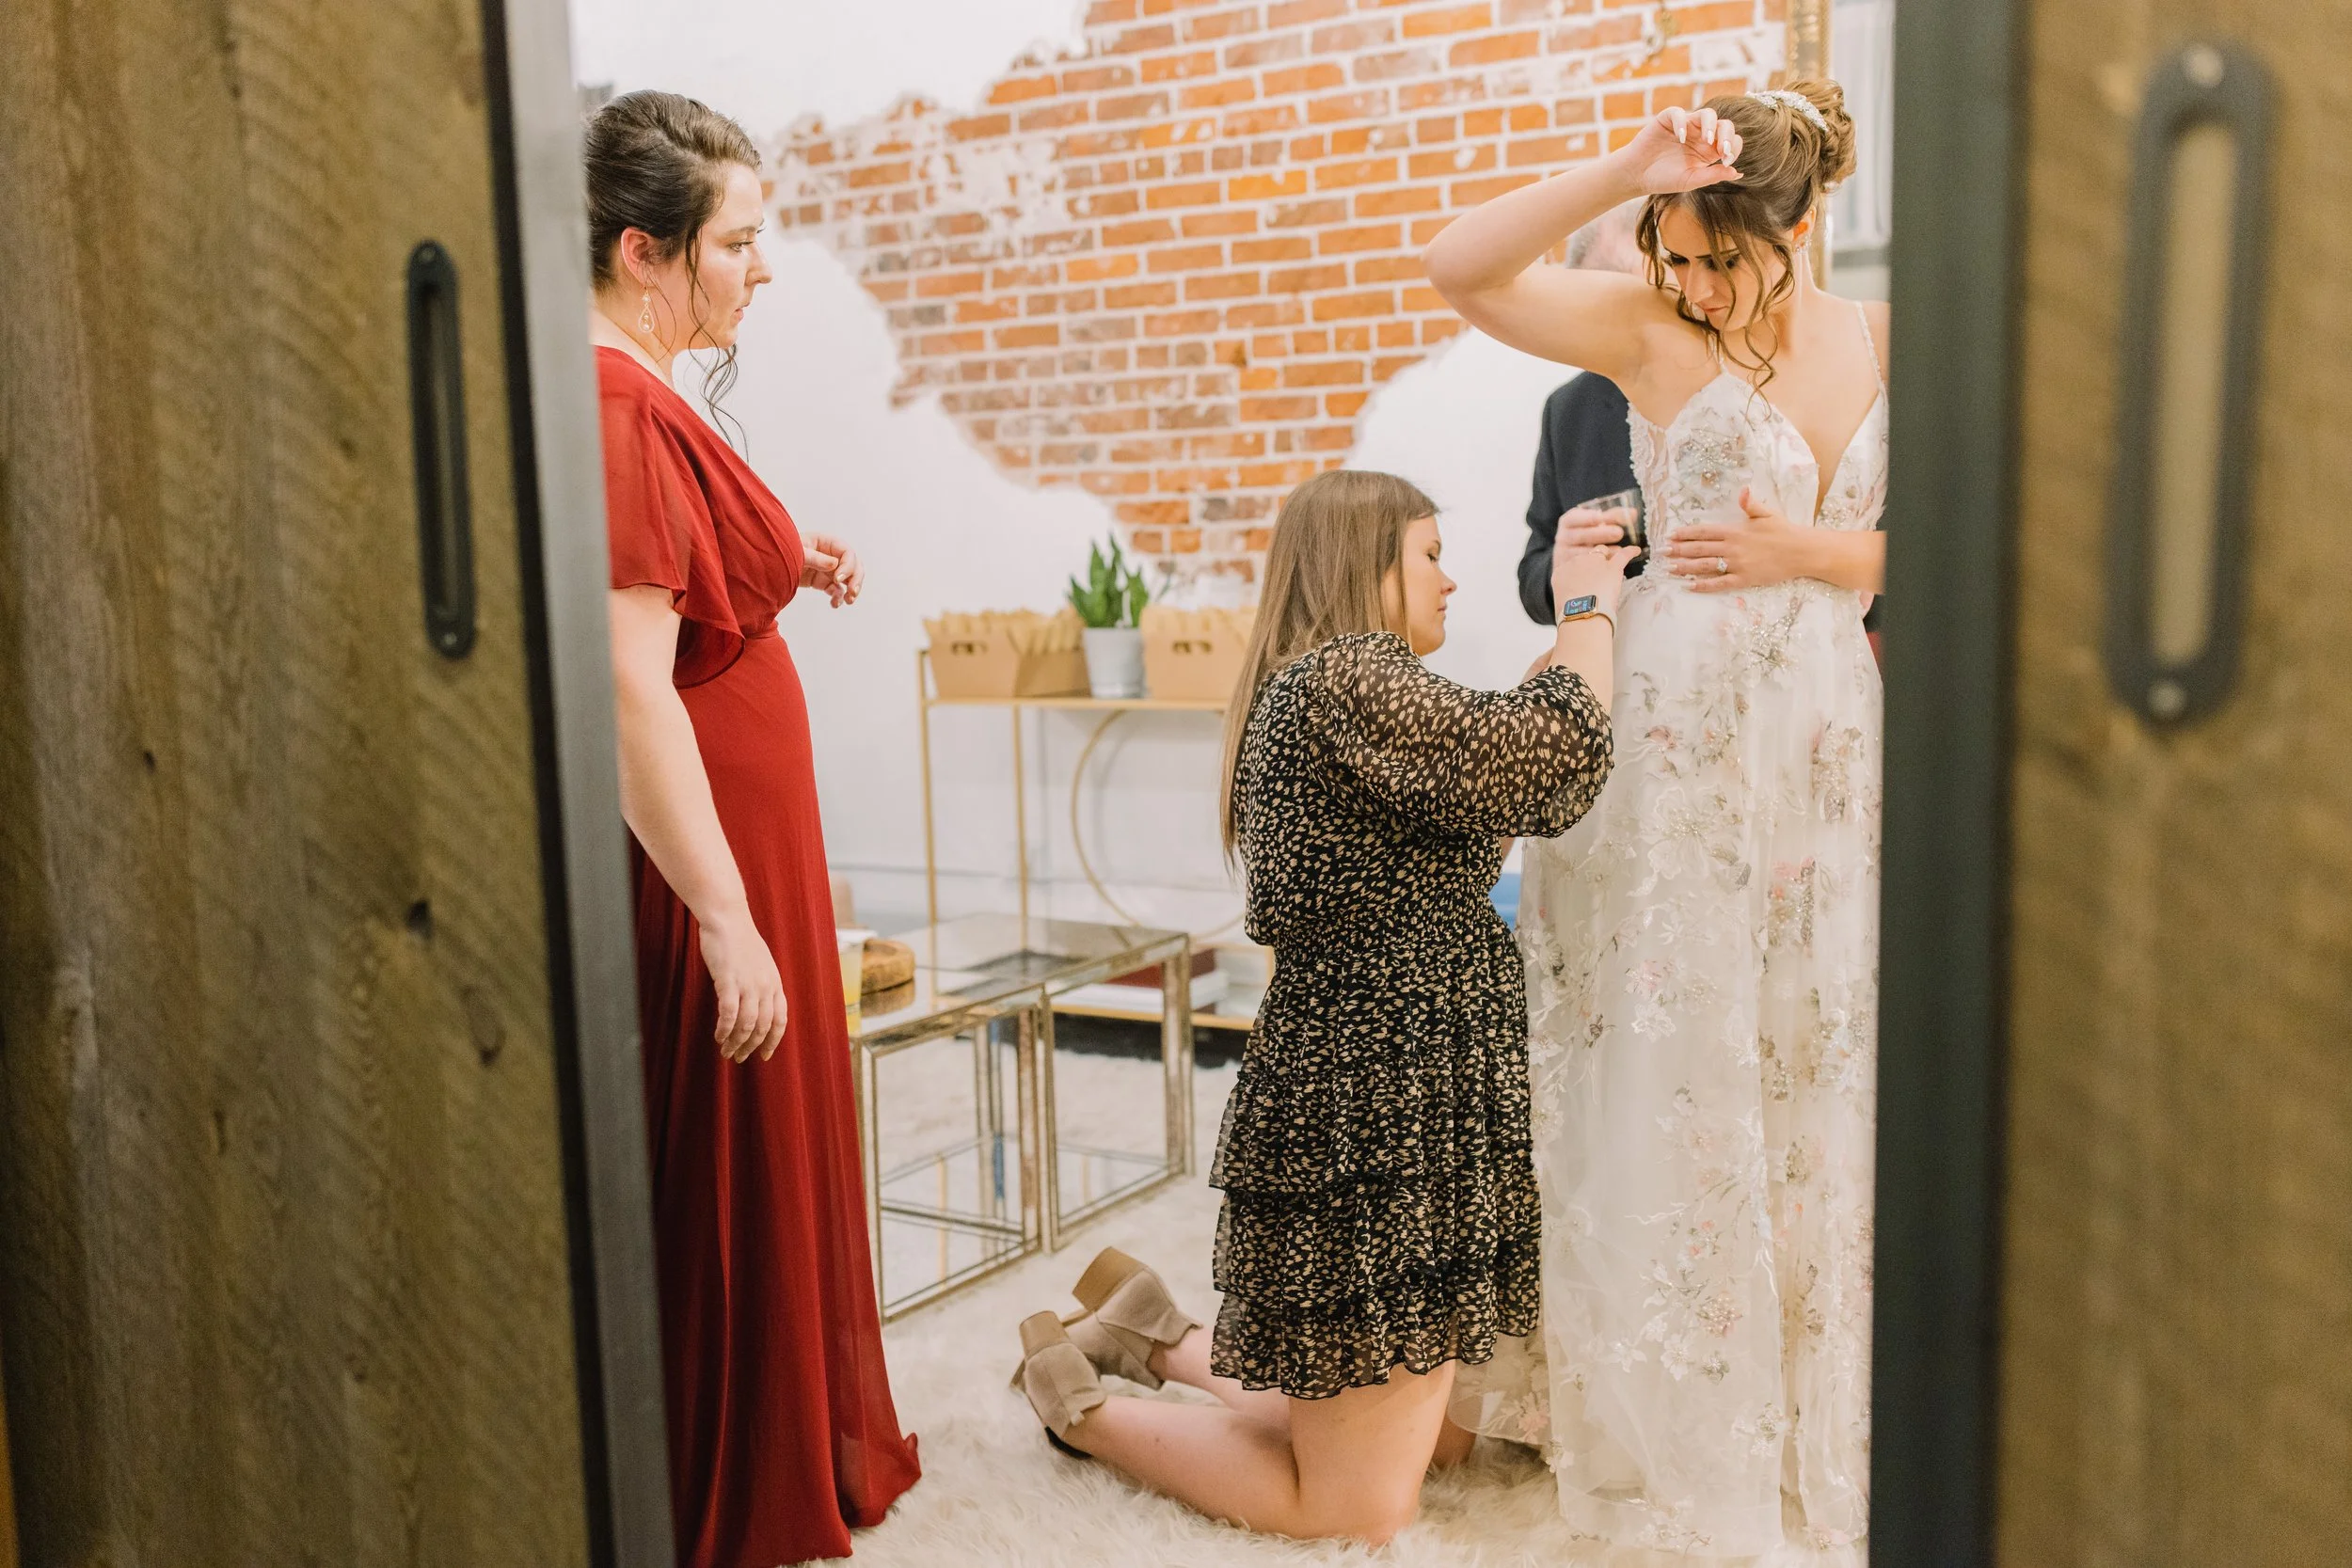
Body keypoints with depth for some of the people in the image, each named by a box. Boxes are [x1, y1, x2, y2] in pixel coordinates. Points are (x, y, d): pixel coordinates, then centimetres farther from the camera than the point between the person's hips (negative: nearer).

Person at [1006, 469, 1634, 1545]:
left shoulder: (1307, 688, 16)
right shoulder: (1344, 678, -17)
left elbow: (1487, 758, 17)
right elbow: (1558, 767, -21)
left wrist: (1576, 633, 17)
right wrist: (1589, 611, -7)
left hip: (1381, 1103, 11)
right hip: (1370, 1120, -11)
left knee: (1425, 1439, 22)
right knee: (1361, 1512, 2)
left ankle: (1152, 1336, 30)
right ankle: (1082, 1399, 16)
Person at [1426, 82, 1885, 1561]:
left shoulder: (1885, 341, 6)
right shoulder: (1649, 327, -4)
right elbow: (1459, 270, -17)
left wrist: (1810, 553, -8)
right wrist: (1624, 171, -24)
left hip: (1829, 741, 4)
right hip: (1676, 733, -3)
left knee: (1810, 1076, 12)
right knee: (1666, 1064, 4)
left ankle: (1806, 1402, 32)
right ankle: (1657, 1398, 23)